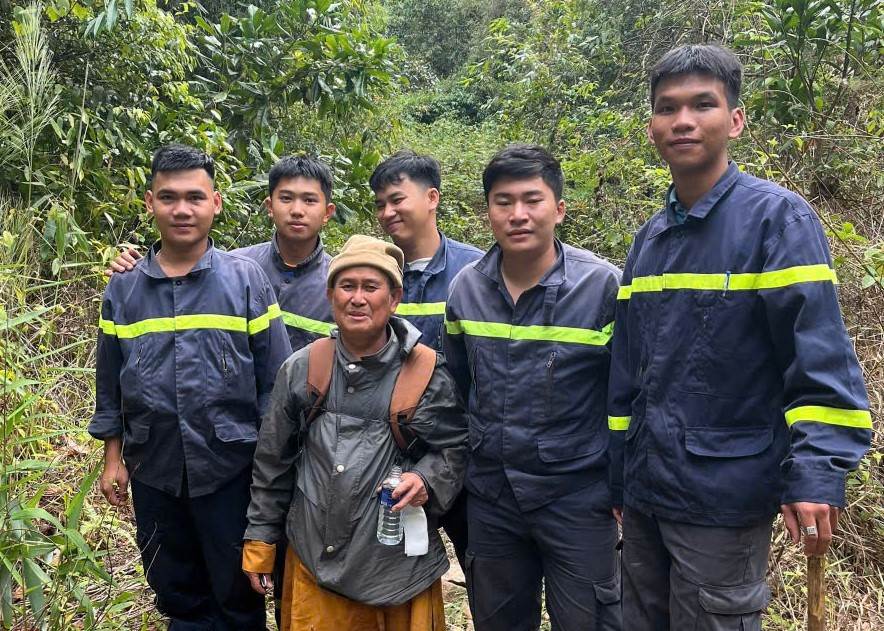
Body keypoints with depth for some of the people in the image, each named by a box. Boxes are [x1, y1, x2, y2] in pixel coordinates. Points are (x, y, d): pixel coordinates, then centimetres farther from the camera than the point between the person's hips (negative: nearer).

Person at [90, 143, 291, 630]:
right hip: (153, 471, 3)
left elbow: (275, 377, -4)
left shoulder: (246, 279, -6)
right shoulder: (122, 288, 2)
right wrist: (113, 458, 9)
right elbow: (110, 383, 9)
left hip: (232, 469, -2)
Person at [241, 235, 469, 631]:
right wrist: (260, 541, 10)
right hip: (315, 558, 2)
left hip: (400, 558, -1)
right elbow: (273, 462, 8)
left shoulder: (426, 371, -6)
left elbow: (456, 447, 3)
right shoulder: (301, 369, 1)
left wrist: (427, 480, -17)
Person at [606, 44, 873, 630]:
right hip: (643, 493, 7)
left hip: (722, 496, -6)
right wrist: (617, 477, 15)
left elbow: (821, 356, -17)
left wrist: (817, 472, -26)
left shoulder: (778, 217, -10)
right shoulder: (649, 237, 9)